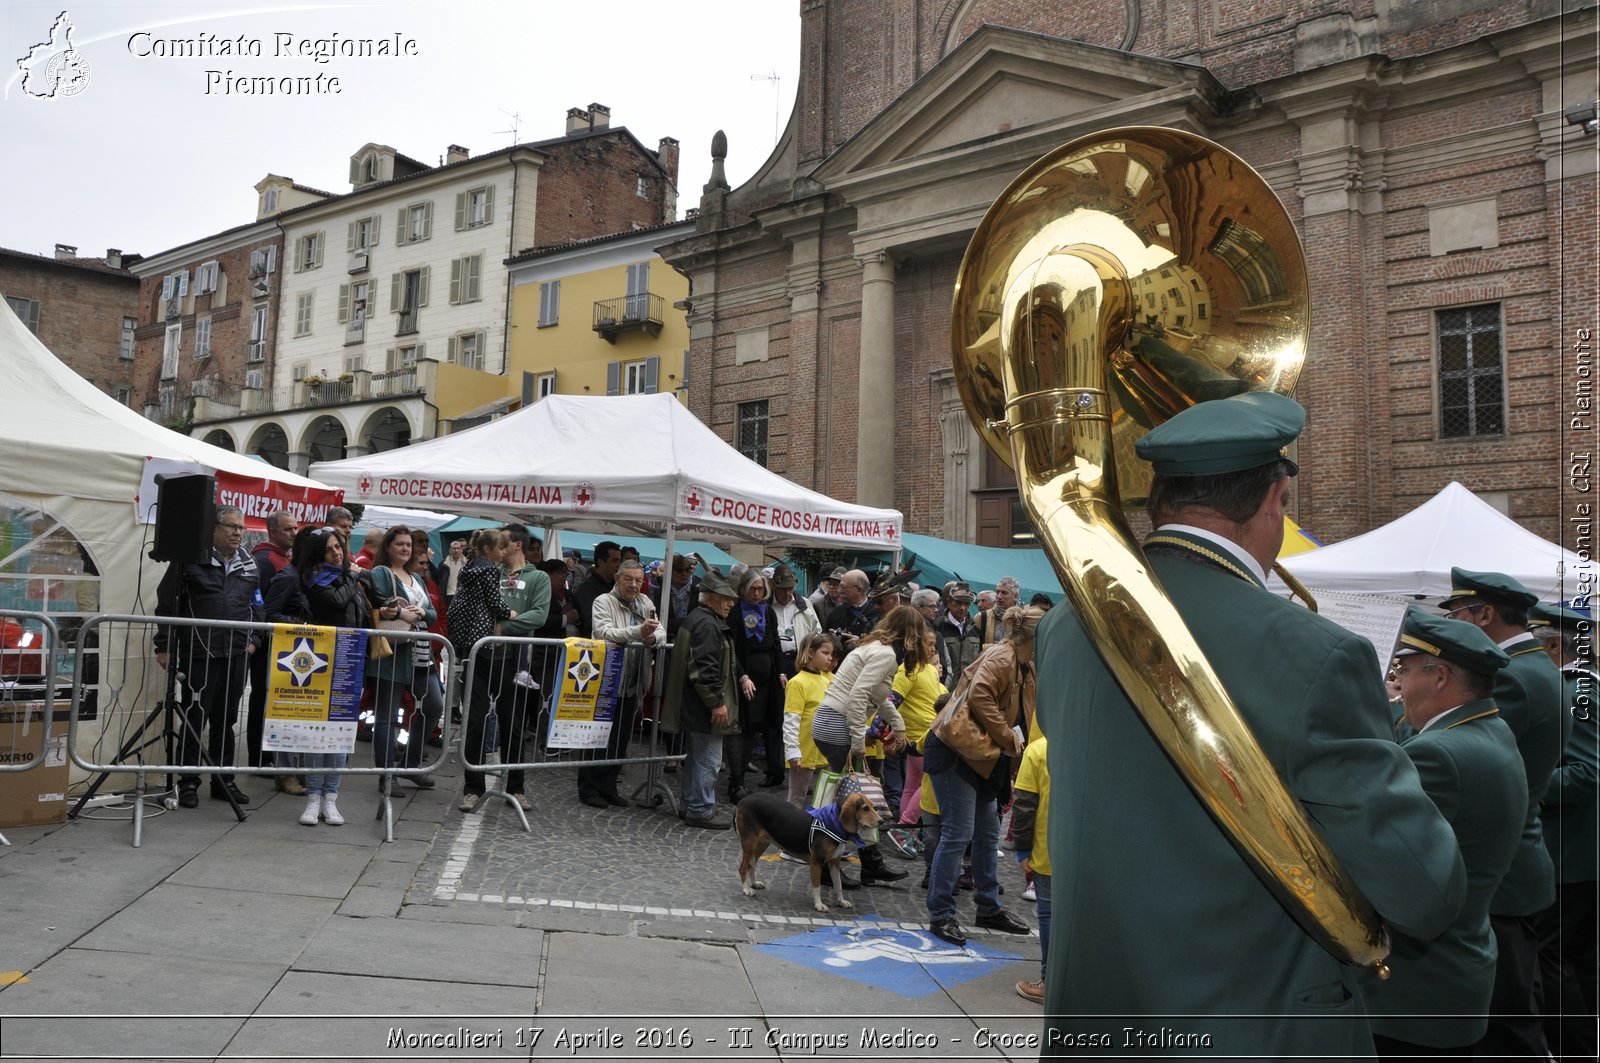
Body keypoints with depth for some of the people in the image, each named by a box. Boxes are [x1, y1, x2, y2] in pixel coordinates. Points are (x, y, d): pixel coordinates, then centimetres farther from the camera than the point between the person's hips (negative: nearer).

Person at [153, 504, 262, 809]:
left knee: (225, 721, 11)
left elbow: (258, 607, 19)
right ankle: (188, 783, 11)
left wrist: (254, 639, 6)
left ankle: (223, 780, 20)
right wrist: (164, 646, -5)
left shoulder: (250, 566, 12)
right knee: (194, 720, 0)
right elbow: (167, 604, -3)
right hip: (197, 654, -4)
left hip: (236, 656, 5)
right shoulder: (191, 559, -4)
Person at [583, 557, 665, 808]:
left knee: (621, 738, 12)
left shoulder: (645, 603, 12)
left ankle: (608, 787, 23)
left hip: (633, 683, 6)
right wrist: (638, 631, -34)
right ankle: (588, 788, 12)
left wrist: (653, 638, -18)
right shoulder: (604, 602, -7)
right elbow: (604, 633, -22)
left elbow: (662, 633, 6)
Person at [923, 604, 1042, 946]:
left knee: (988, 834, 16)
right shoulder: (1000, 657, -18)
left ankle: (990, 909, 28)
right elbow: (978, 696, -31)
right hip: (955, 753, -10)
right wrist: (1008, 737, -23)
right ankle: (941, 915, 2)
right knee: (958, 833, -8)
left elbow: (1024, 714, 21)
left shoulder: (1026, 668, 14)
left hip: (984, 758, 10)